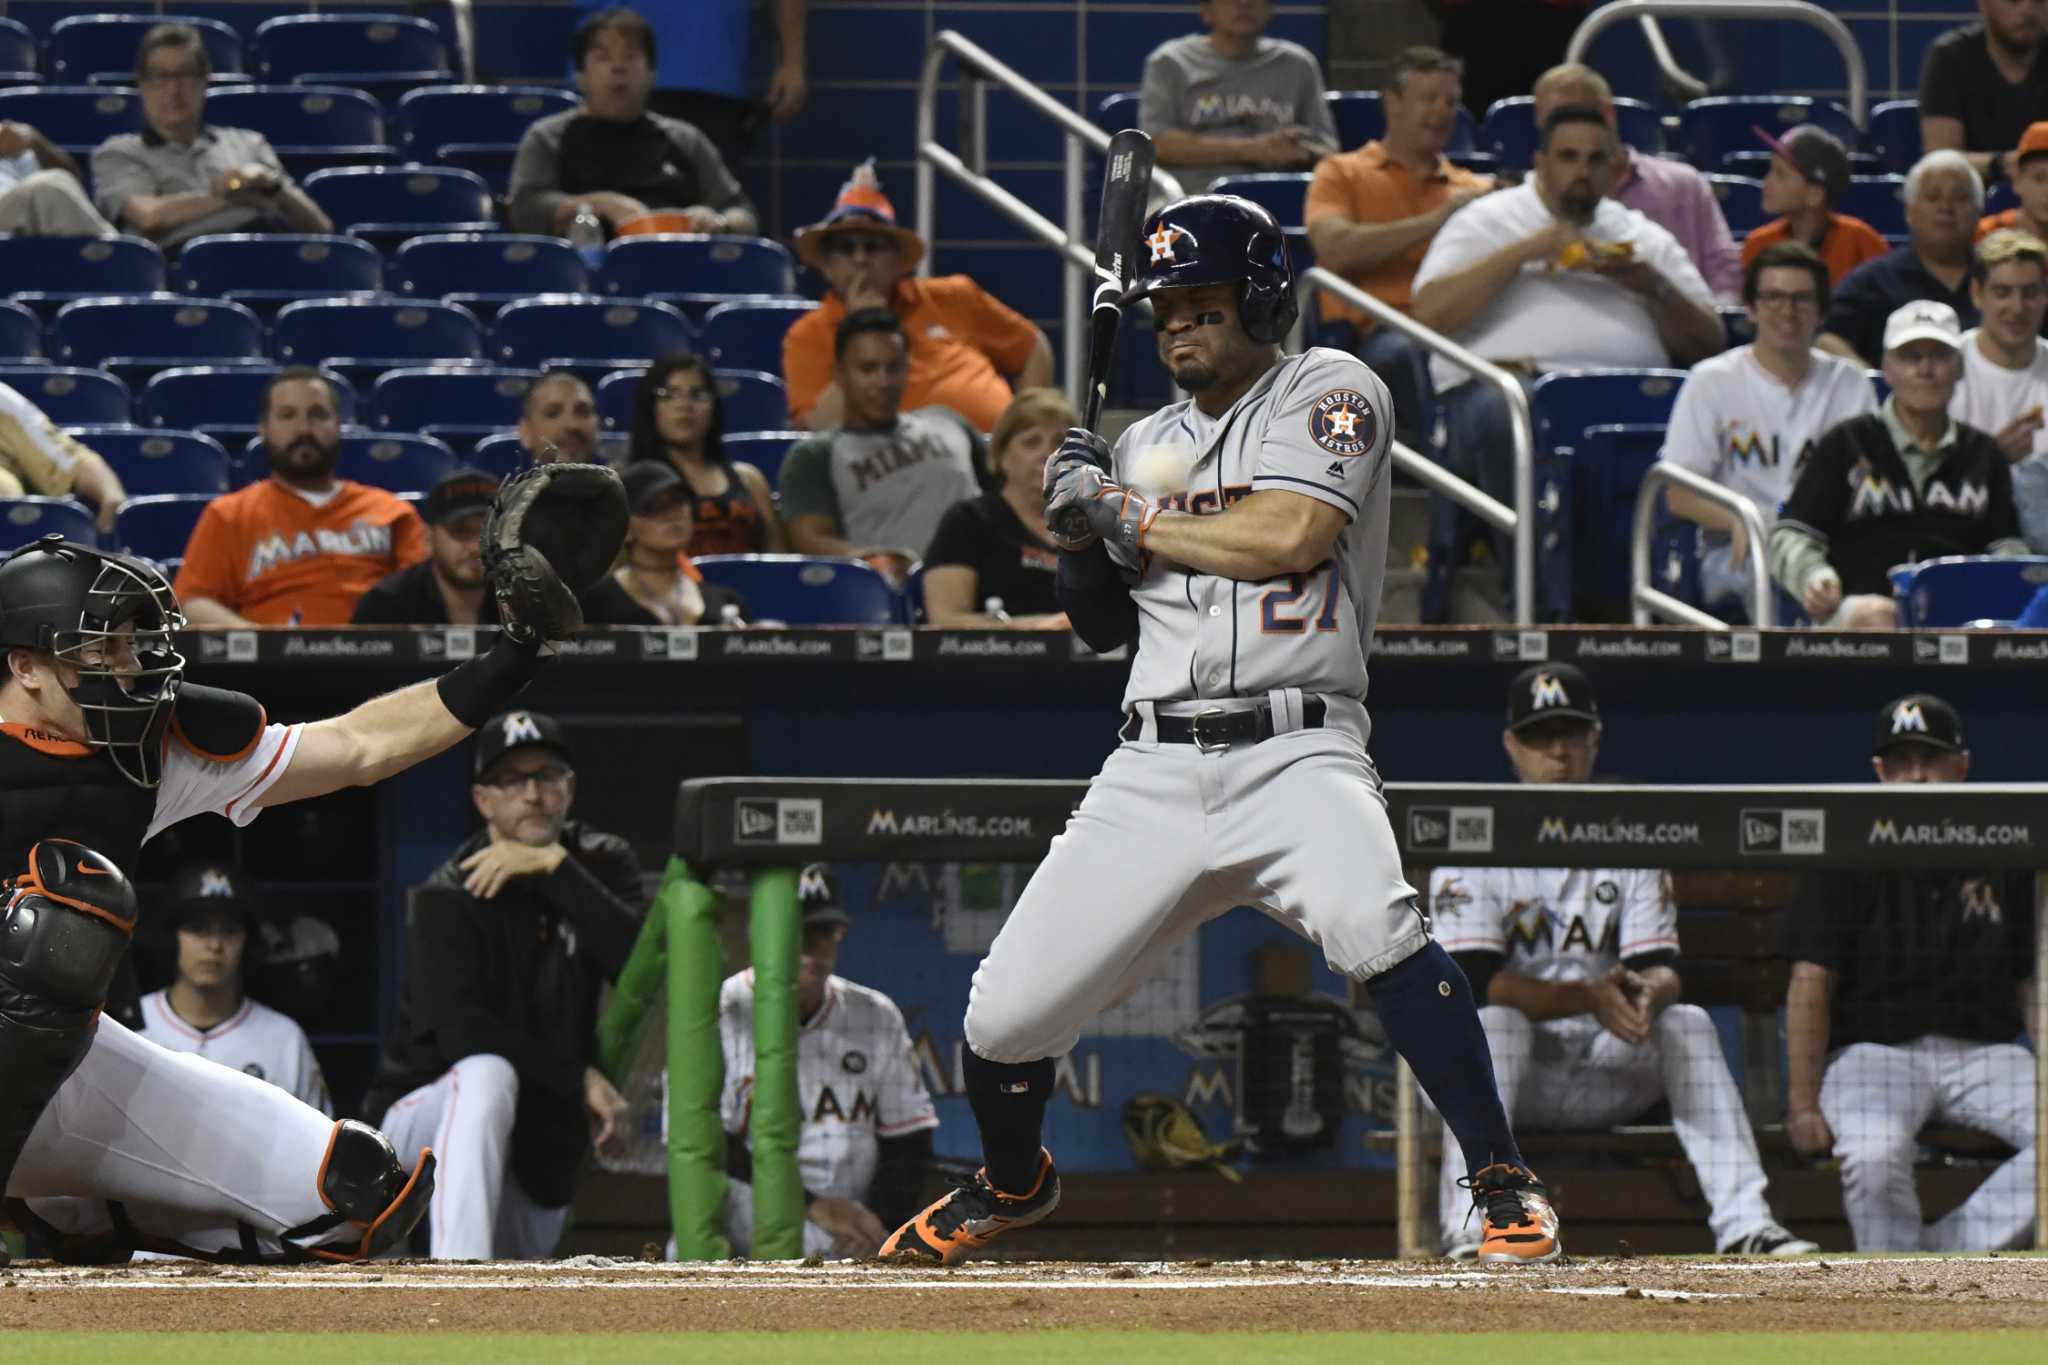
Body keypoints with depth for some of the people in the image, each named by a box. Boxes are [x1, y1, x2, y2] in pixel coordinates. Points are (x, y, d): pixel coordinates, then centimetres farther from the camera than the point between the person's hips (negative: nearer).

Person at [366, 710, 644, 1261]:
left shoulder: (601, 863, 0)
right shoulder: (450, 896, -15)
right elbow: (459, 1030, -27)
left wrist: (555, 868, -25)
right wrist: (581, 1079, -29)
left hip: (541, 1152, 6)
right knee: (487, 1076, -37)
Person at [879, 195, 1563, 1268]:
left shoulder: (1329, 392, 2)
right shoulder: (1146, 447, 19)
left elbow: (1291, 538, -14)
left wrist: (1126, 520, -5)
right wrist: (1078, 528, 1)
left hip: (1295, 752, -5)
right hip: (1153, 773, 5)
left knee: (1371, 926, -35)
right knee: (1003, 1018, -1)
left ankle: (1504, 1182, -26)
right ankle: (1009, 1185, 32)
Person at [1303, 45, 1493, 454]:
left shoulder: (1475, 188, 29)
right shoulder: (1343, 174, 19)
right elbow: (1335, 249, -2)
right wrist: (1435, 221, -4)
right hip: (1377, 331, -3)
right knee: (1401, 353, -40)